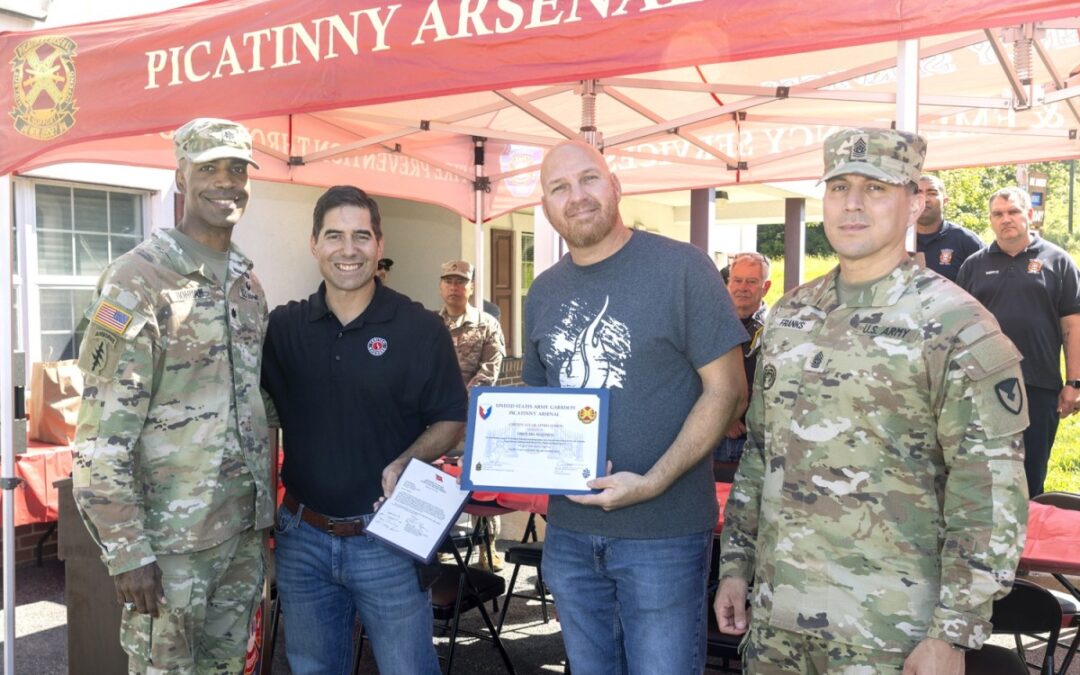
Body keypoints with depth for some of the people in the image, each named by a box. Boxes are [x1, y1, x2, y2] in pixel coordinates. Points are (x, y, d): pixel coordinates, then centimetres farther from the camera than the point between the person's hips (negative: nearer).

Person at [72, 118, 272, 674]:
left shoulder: (248, 284, 9)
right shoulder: (137, 280, -13)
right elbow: (102, 435, -17)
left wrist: (266, 510, 14)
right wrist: (127, 552, -18)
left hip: (245, 530, 7)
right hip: (171, 538, -6)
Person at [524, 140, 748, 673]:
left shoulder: (681, 268, -9)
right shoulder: (544, 292, 9)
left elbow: (726, 390, -10)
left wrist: (652, 483, -19)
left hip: (663, 533, -5)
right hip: (568, 531, 5)